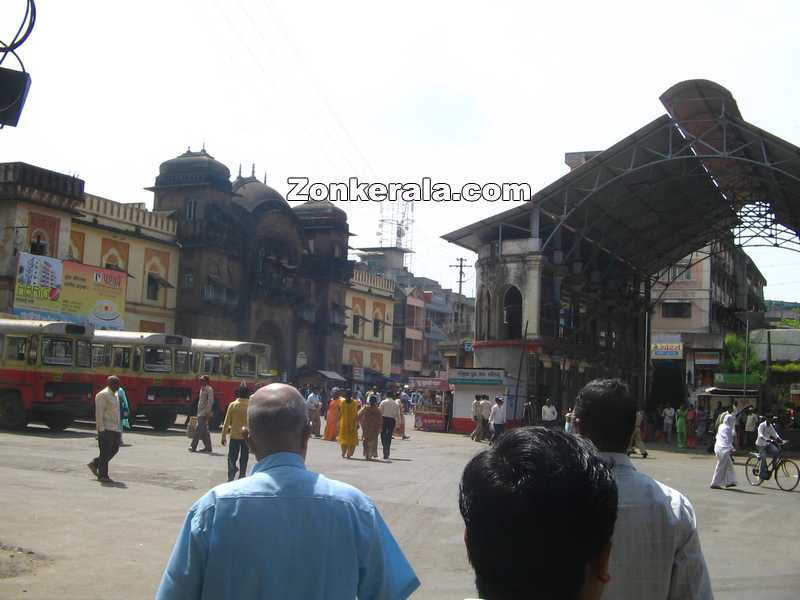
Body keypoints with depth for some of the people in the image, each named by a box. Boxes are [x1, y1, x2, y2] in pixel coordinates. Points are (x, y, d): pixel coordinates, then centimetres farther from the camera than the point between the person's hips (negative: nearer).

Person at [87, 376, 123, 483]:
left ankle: (94, 464, 23)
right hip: (106, 428, -9)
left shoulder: (115, 395, 17)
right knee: (105, 452, -4)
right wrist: (101, 429, -20)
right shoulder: (103, 395, -10)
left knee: (114, 450, 10)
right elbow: (99, 413, -15)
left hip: (115, 428, 9)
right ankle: (103, 475, 4)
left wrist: (119, 428, 19)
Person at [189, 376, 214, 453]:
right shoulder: (202, 388, 18)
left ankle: (193, 447, -12)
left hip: (205, 413, -9)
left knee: (199, 430, -11)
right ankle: (208, 447, 14)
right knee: (204, 431, 10)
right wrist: (198, 412, 21)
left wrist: (207, 412, -21)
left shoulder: (209, 389, -9)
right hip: (200, 413, 9)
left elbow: (210, 401, -16)